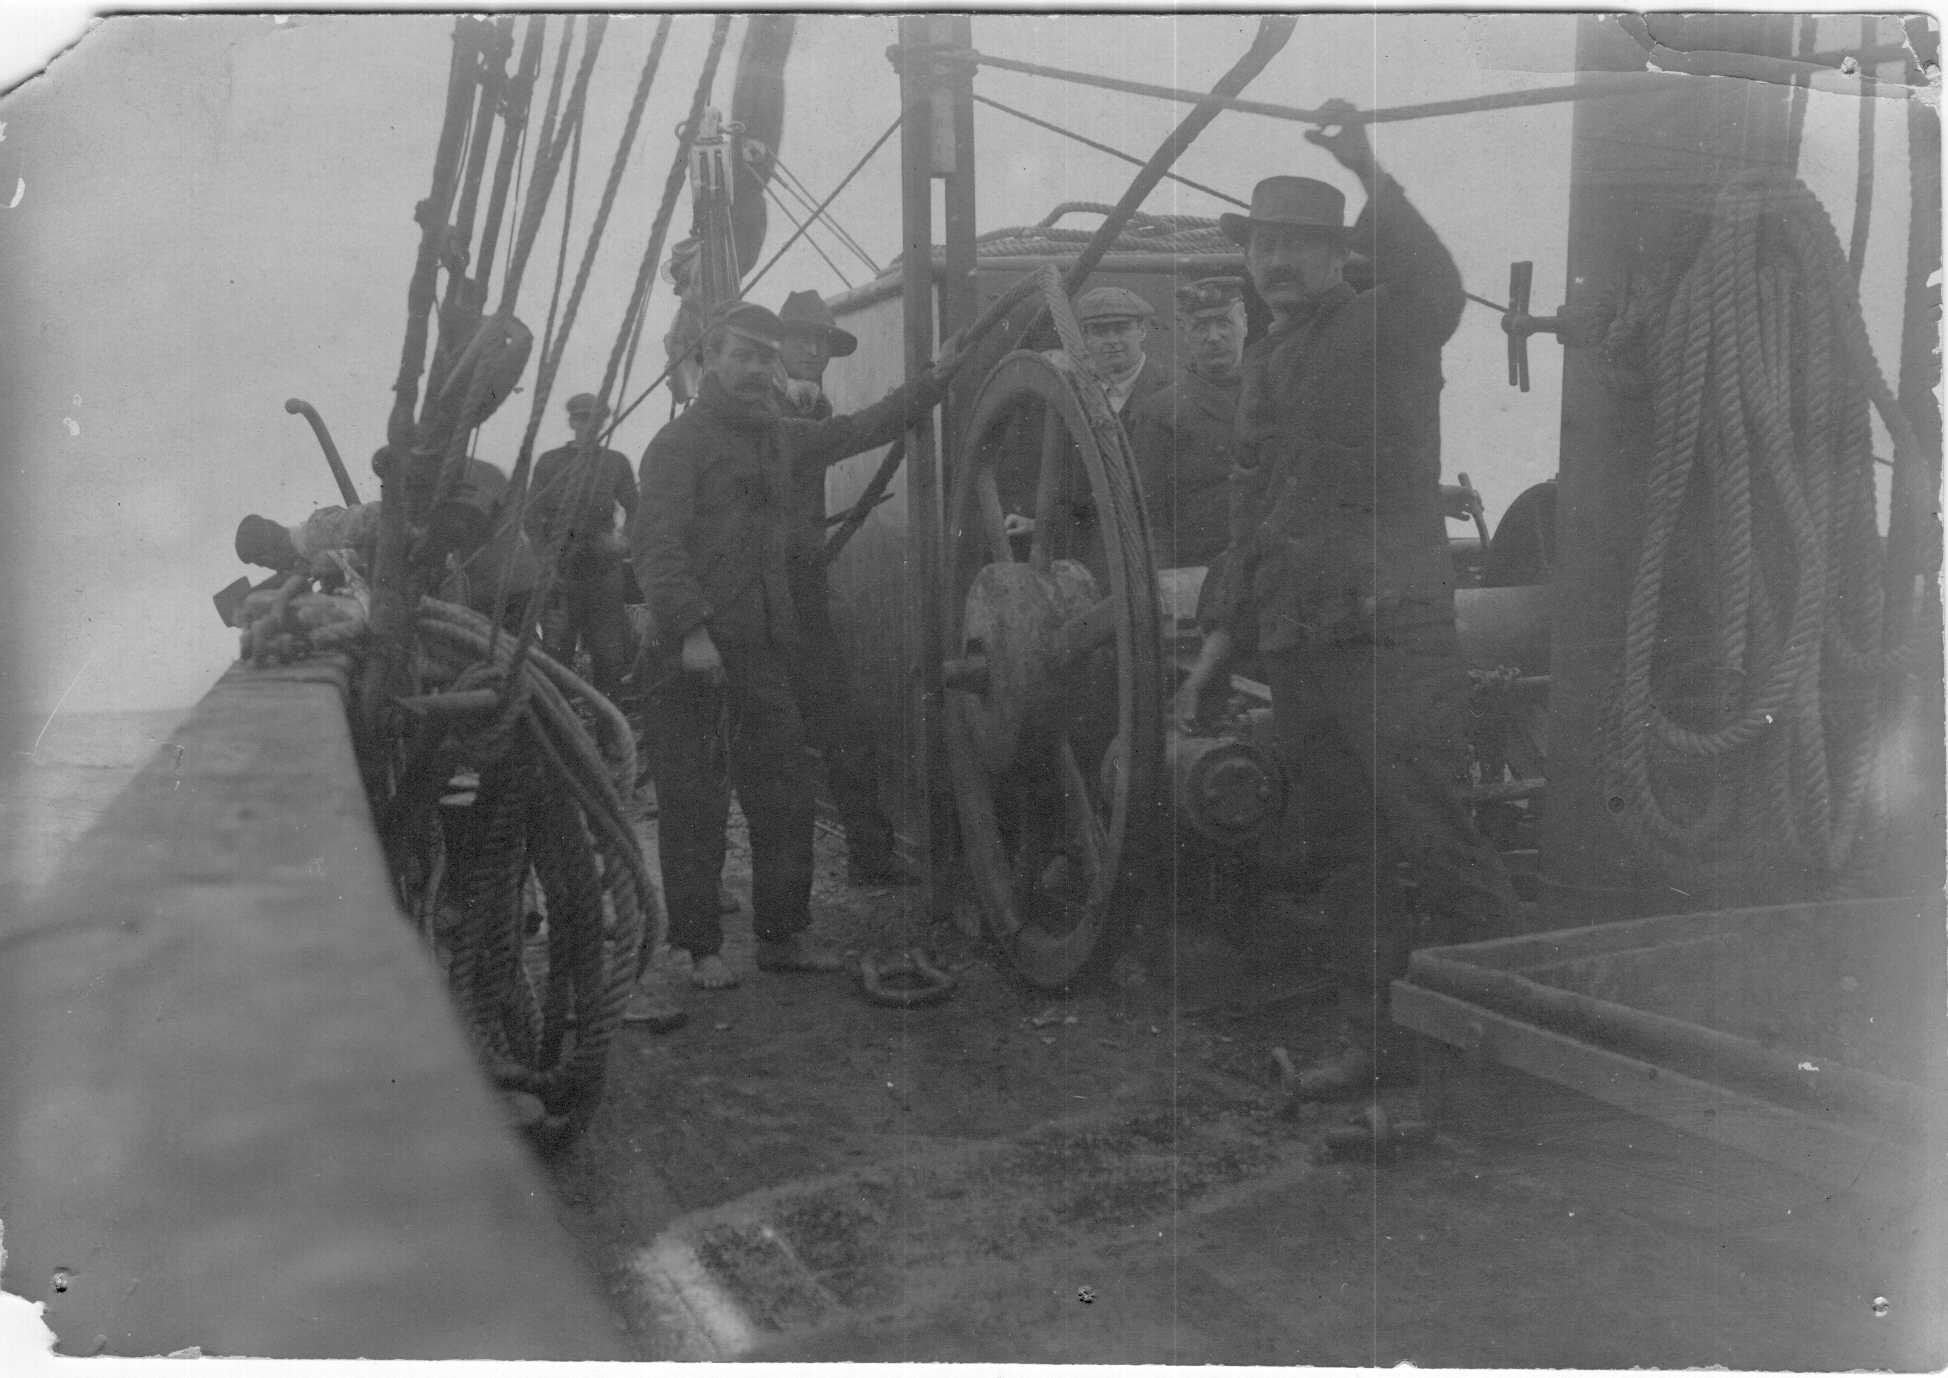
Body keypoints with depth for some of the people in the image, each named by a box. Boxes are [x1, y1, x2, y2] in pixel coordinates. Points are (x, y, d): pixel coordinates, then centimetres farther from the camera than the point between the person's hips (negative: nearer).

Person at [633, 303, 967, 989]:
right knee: (695, 804, -1)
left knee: (784, 794, 7)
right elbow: (656, 545, -12)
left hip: (765, 648, 7)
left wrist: (933, 381, 25)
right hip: (694, 653, -6)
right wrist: (691, 629, -22)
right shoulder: (679, 442, -3)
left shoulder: (780, 437, 18)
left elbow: (859, 430, 28)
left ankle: (783, 933, 18)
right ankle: (701, 947, 8)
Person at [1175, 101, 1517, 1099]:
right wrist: (1224, 637, 23)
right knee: (1343, 854, 10)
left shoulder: (1386, 327, -1)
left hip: (1391, 633, -7)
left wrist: (1372, 177, -39)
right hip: (1295, 645, 7)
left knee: (1433, 841, -10)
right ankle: (1377, 1039, 19)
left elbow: (1437, 288, -27)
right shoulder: (1263, 363, 21)